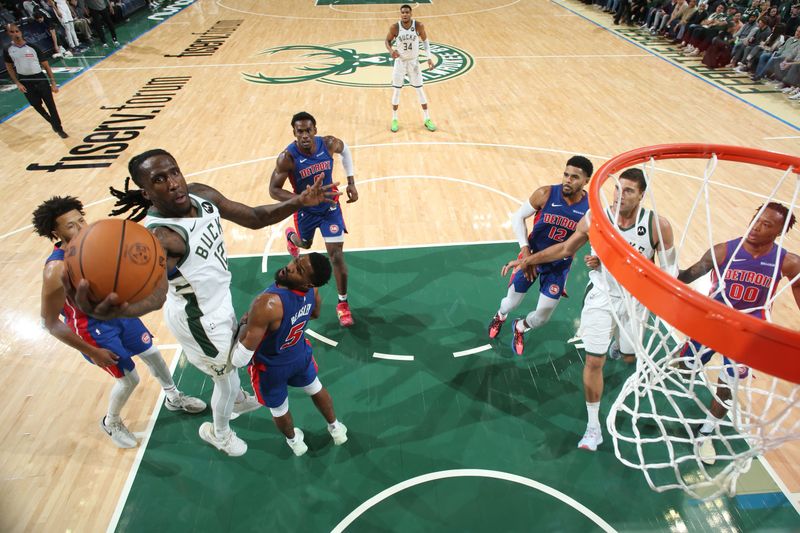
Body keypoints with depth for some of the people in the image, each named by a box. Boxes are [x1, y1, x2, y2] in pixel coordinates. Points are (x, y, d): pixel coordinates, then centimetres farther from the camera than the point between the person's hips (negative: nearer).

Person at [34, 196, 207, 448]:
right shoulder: (57, 270, -32)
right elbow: (50, 323, -22)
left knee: (152, 353, 18)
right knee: (129, 378, 4)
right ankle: (111, 422, 36)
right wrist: (92, 352, -18)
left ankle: (173, 398, 43)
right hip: (93, 328, -6)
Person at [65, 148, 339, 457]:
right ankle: (219, 432, 49)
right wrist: (117, 310, -77)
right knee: (226, 379, 16)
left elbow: (255, 218, -6)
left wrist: (299, 202, -21)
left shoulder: (201, 195, -14)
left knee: (233, 356, 33)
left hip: (218, 300, 8)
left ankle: (238, 400, 66)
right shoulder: (157, 236, -36)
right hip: (199, 318, -8)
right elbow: (155, 294, -54)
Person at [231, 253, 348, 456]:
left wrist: (246, 323, -17)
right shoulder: (312, 290, -21)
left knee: (279, 410, 28)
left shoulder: (267, 303, -43)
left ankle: (294, 440, 56)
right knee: (316, 390, 33)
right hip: (300, 354, 5)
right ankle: (335, 428, 57)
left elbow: (241, 357, -35)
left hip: (271, 368, -4)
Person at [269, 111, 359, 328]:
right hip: (305, 211, -1)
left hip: (330, 207, 1)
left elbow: (345, 150, 4)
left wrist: (351, 183, 1)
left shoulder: (329, 144, -20)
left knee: (337, 255, -4)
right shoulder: (287, 158, -28)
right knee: (305, 244, 26)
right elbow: (274, 190, -20)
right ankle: (291, 235, 67)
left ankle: (343, 302, 13)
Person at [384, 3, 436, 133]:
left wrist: (429, 57, -5)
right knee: (396, 91, 2)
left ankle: (427, 119, 15)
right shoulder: (394, 27, -15)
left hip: (414, 61, 1)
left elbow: (425, 40, 2)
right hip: (400, 61, 0)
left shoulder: (419, 25, -13)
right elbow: (387, 41, 1)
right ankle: (394, 120, 17)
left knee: (420, 90, 4)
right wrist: (391, 51, -21)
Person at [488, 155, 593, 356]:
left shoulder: (591, 207, -16)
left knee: (542, 317, 6)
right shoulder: (545, 194, -19)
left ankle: (520, 328, 43)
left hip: (559, 266, 1)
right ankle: (500, 316, 52)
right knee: (512, 302, 12)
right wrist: (524, 247, -18)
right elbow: (518, 217, -8)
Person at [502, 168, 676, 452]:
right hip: (601, 296, -1)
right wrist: (530, 259, -5)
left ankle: (617, 339, 61)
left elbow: (669, 269, -8)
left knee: (629, 357, 21)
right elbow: (566, 248, 0)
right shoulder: (595, 218, -17)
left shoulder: (658, 225, -20)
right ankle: (593, 426, 16)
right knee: (594, 361, -1)